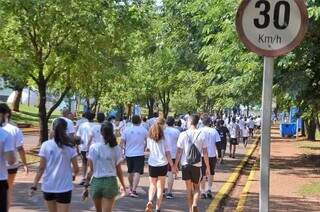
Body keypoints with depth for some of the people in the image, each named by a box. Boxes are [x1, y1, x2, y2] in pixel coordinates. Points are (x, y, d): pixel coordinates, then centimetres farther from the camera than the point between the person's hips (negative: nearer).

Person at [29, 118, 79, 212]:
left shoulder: (45, 145, -4)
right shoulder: (69, 148, -5)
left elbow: (41, 168, -5)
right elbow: (76, 169, -1)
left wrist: (34, 186, 2)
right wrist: (74, 175, 21)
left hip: (48, 187, 2)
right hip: (64, 187, -2)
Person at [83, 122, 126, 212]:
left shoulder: (94, 147, -4)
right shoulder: (116, 148, -3)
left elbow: (91, 169, -5)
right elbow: (119, 170, 2)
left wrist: (86, 186, 3)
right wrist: (123, 185, 17)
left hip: (96, 182, 1)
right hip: (110, 182, -1)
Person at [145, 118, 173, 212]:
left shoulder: (150, 137, 0)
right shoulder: (164, 138, -8)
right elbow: (168, 153, -8)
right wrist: (172, 165, -1)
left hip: (152, 164, 2)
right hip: (163, 164, -2)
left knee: (152, 185, 15)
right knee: (160, 187, 10)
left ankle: (150, 201, -10)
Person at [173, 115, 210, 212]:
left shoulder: (183, 134, -6)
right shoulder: (201, 135, -5)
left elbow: (179, 152, -5)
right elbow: (205, 153, -3)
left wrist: (175, 165, 6)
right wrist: (208, 167, 5)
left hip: (185, 165, 0)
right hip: (197, 165, 0)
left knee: (189, 189, 13)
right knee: (196, 188, 14)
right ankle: (195, 204, -10)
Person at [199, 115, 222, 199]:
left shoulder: (200, 131, -5)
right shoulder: (214, 131, -2)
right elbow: (218, 144, -2)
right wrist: (219, 155, 5)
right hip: (212, 155, 1)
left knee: (202, 174, 8)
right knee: (211, 173, 18)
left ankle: (203, 192, 9)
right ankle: (209, 189, 8)